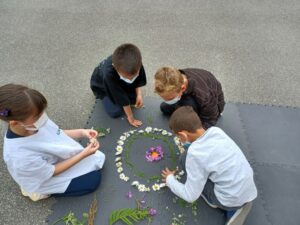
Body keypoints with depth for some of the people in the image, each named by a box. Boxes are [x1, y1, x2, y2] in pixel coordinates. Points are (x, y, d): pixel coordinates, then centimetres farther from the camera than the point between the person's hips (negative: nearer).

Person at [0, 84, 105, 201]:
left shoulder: (32, 123, -23)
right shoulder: (20, 156, -41)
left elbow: (57, 133, -4)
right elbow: (52, 171, -26)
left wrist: (82, 132, -19)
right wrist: (84, 154, -29)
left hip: (57, 158, 6)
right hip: (47, 180, -6)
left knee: (96, 159, 8)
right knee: (93, 180, -5)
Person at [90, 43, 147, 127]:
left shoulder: (135, 65, -34)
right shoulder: (109, 73, -45)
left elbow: (139, 80, -12)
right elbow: (122, 99, -36)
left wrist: (139, 94, -28)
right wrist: (131, 118, -26)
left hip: (122, 84, 4)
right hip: (102, 87, -4)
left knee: (135, 99, -11)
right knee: (116, 112, -15)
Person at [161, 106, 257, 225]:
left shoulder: (195, 153, -25)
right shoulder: (216, 130, -7)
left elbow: (190, 196, -15)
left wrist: (169, 179, 0)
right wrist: (191, 142, 18)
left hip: (232, 199, -6)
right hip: (250, 190, 7)